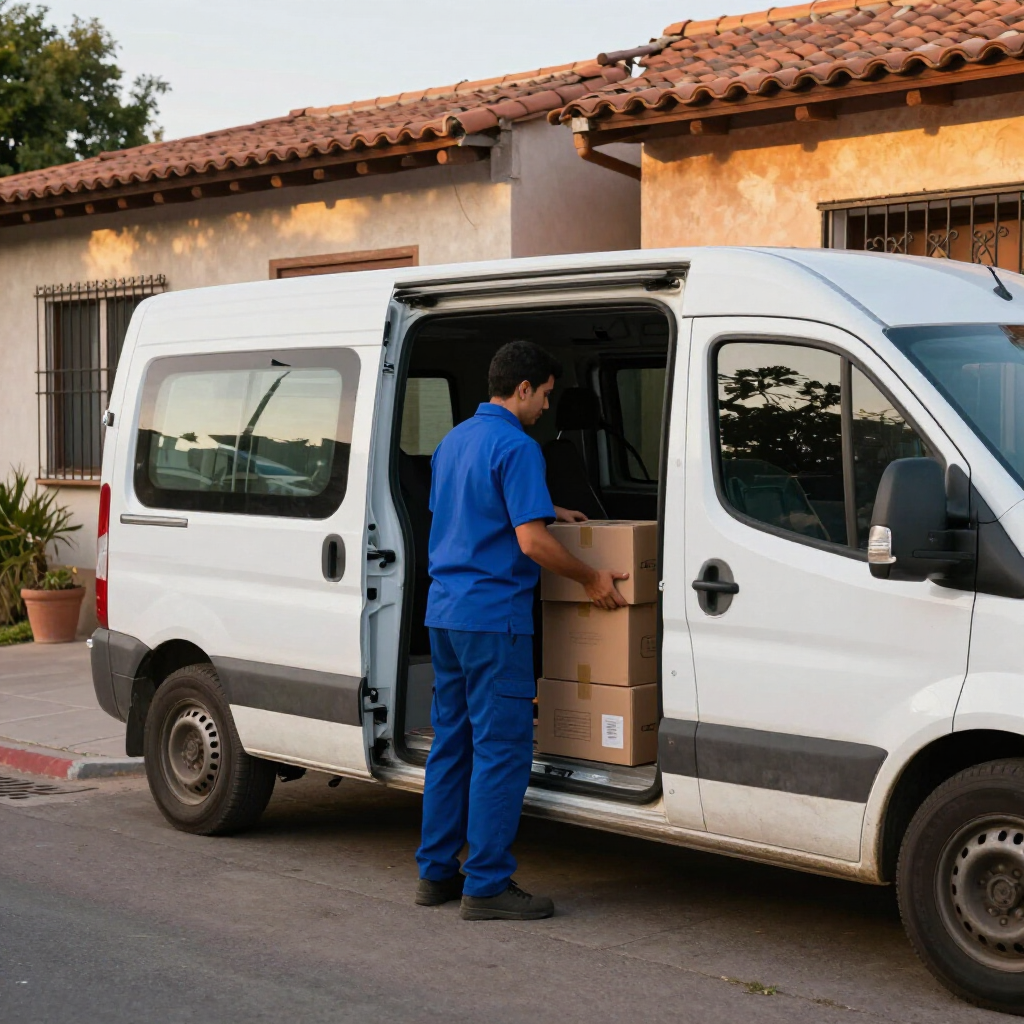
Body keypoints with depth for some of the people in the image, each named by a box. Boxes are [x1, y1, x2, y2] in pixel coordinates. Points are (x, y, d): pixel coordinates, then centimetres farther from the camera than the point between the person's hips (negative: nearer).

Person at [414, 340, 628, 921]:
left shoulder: (454, 440, 16)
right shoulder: (517, 447, -14)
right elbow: (531, 541, -21)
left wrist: (550, 512, 31)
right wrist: (591, 579, -8)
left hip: (444, 610, 9)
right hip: (493, 615, -9)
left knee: (452, 741, 14)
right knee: (502, 748, -4)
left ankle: (437, 872, 19)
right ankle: (487, 886, -1)